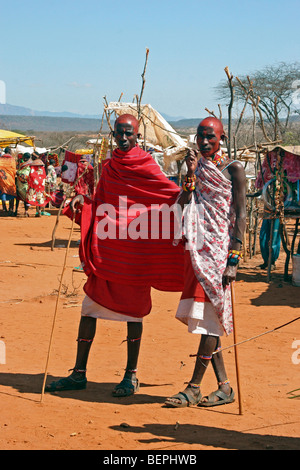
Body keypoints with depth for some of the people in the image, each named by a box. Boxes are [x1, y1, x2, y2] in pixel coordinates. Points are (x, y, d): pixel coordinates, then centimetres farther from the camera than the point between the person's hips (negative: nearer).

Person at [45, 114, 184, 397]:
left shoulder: (146, 167, -1)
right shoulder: (109, 167, 14)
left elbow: (175, 196, -3)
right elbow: (99, 206, 17)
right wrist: (82, 203, -1)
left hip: (135, 250, -5)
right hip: (105, 251, 5)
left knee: (133, 310, 2)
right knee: (89, 306, 6)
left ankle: (131, 375, 12)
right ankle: (79, 373, 14)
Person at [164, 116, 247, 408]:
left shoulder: (233, 170, -3)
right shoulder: (197, 167, 14)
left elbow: (240, 215, -8)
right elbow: (182, 204, 4)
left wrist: (234, 259, -15)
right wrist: (191, 176, -9)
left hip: (220, 248, -6)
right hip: (197, 247, 6)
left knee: (208, 314, -7)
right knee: (205, 317, 5)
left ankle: (194, 388, -4)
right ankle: (223, 386, 11)